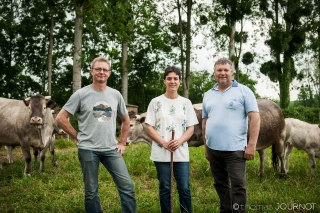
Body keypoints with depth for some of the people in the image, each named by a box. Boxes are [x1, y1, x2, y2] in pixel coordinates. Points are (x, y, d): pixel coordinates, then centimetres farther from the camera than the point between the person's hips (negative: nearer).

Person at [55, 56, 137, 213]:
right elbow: (60, 118, -1)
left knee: (127, 186, -1)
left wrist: (122, 143, 12)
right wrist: (77, 137, -3)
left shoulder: (115, 95, 7)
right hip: (88, 149, -3)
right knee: (91, 192, 8)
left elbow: (126, 120, 20)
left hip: (111, 149, 3)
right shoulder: (81, 94, -3)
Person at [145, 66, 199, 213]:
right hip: (161, 152, -1)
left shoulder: (186, 103, 7)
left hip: (181, 152, 1)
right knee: (164, 188, 7)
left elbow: (191, 128, 6)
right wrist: (164, 143, -14)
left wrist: (179, 141, -13)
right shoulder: (156, 102, 2)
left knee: (184, 189, 2)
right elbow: (149, 127, 0)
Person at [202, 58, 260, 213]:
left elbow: (255, 118, -7)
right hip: (213, 149, 5)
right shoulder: (208, 95, 13)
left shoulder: (243, 91, -2)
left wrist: (251, 145, -13)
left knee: (237, 186, -2)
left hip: (235, 149, -5)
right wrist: (205, 147, 15)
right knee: (220, 185, 16)